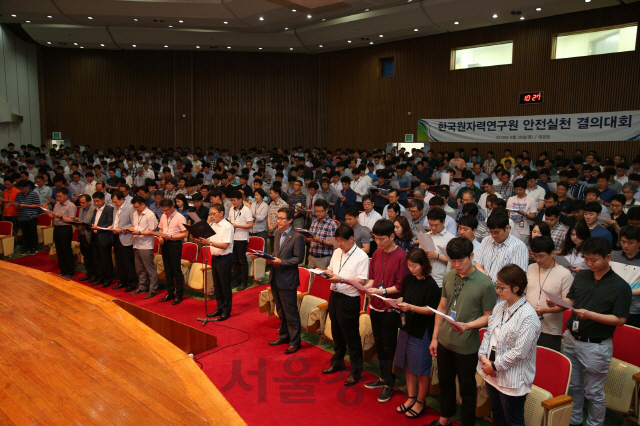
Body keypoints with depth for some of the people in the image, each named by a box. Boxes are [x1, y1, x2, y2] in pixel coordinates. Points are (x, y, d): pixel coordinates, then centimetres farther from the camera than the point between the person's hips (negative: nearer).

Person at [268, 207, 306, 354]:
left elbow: (298, 258, -15)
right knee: (280, 311, 20)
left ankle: (295, 341, 14)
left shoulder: (297, 237, -15)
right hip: (275, 278, 8)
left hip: (287, 279, -8)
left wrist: (281, 262, -23)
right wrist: (271, 258, -2)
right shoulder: (278, 233, 9)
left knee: (290, 312, 1)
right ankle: (284, 336, 36)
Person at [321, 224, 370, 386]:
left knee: (352, 336, 4)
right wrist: (327, 273, -7)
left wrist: (342, 279, -29)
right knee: (336, 333, 21)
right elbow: (331, 269, 16)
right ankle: (337, 362, 41)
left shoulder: (361, 257, -15)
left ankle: (356, 371, 19)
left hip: (349, 300, -7)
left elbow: (362, 281, -19)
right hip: (334, 296, 7)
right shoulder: (337, 252, 7)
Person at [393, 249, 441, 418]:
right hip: (407, 327, 7)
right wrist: (397, 302, -5)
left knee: (421, 369, 8)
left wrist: (411, 307, -26)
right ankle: (411, 398, 35)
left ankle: (420, 403, 26)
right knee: (408, 366, 18)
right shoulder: (409, 279, 2)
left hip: (422, 332, -7)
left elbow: (432, 310, -16)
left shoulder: (431, 285, -18)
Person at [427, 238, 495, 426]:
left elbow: (488, 316, -10)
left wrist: (467, 326, -28)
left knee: (467, 389, 13)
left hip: (466, 346, -5)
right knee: (445, 382, 22)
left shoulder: (485, 284, -16)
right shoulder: (448, 277, -1)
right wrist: (435, 337, 8)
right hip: (444, 341, 5)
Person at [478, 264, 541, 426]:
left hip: (513, 380, -7)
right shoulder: (500, 307, 3)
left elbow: (519, 352, -23)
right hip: (492, 375, 7)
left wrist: (495, 366, -17)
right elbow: (488, 332, 7)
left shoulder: (528, 316, -22)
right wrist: (483, 355, -6)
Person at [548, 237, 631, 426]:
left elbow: (620, 320, -14)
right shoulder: (581, 276, 2)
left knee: (594, 393, 9)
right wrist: (557, 302, -10)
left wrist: (591, 315, -25)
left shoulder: (620, 287, -13)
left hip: (596, 346, -5)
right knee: (572, 386, 20)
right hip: (572, 339, 5)